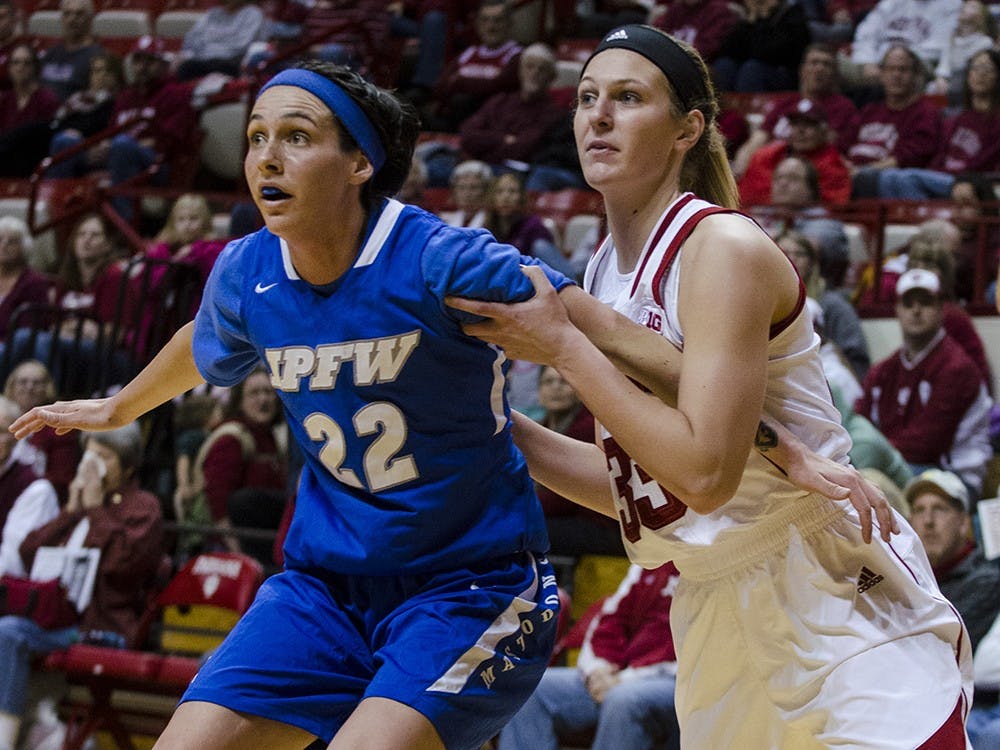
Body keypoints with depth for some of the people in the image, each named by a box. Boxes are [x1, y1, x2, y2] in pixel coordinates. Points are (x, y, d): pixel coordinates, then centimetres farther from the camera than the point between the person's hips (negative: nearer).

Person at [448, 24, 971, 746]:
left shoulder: (725, 247, -16)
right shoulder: (605, 269, 7)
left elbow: (704, 473, -25)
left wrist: (562, 346, -20)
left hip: (839, 603, -7)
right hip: (719, 616, 7)